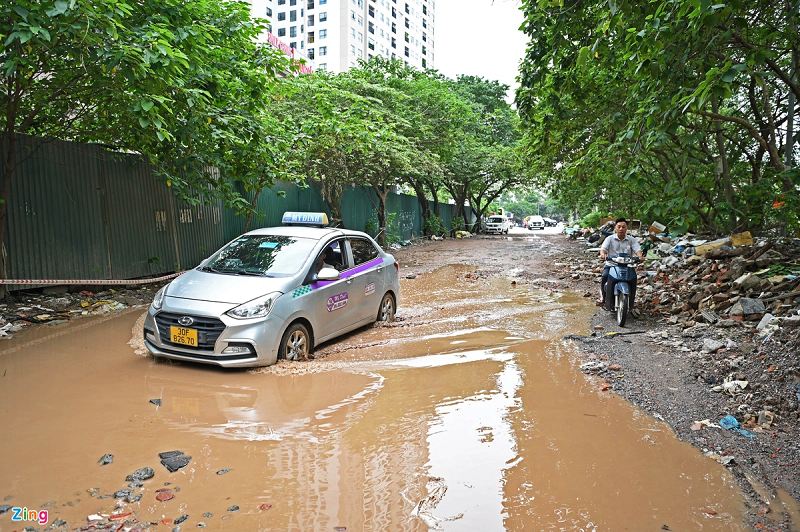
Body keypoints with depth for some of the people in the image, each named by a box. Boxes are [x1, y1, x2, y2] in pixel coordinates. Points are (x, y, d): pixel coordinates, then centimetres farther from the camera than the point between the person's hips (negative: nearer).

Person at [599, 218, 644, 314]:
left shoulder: (631, 240, 10)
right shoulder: (610, 239, 7)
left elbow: (637, 249, -3)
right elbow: (603, 248, -7)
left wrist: (640, 256, -26)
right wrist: (603, 254, -31)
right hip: (611, 265, -1)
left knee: (633, 278, -26)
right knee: (605, 276, -30)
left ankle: (630, 302, -13)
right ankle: (603, 296, -8)